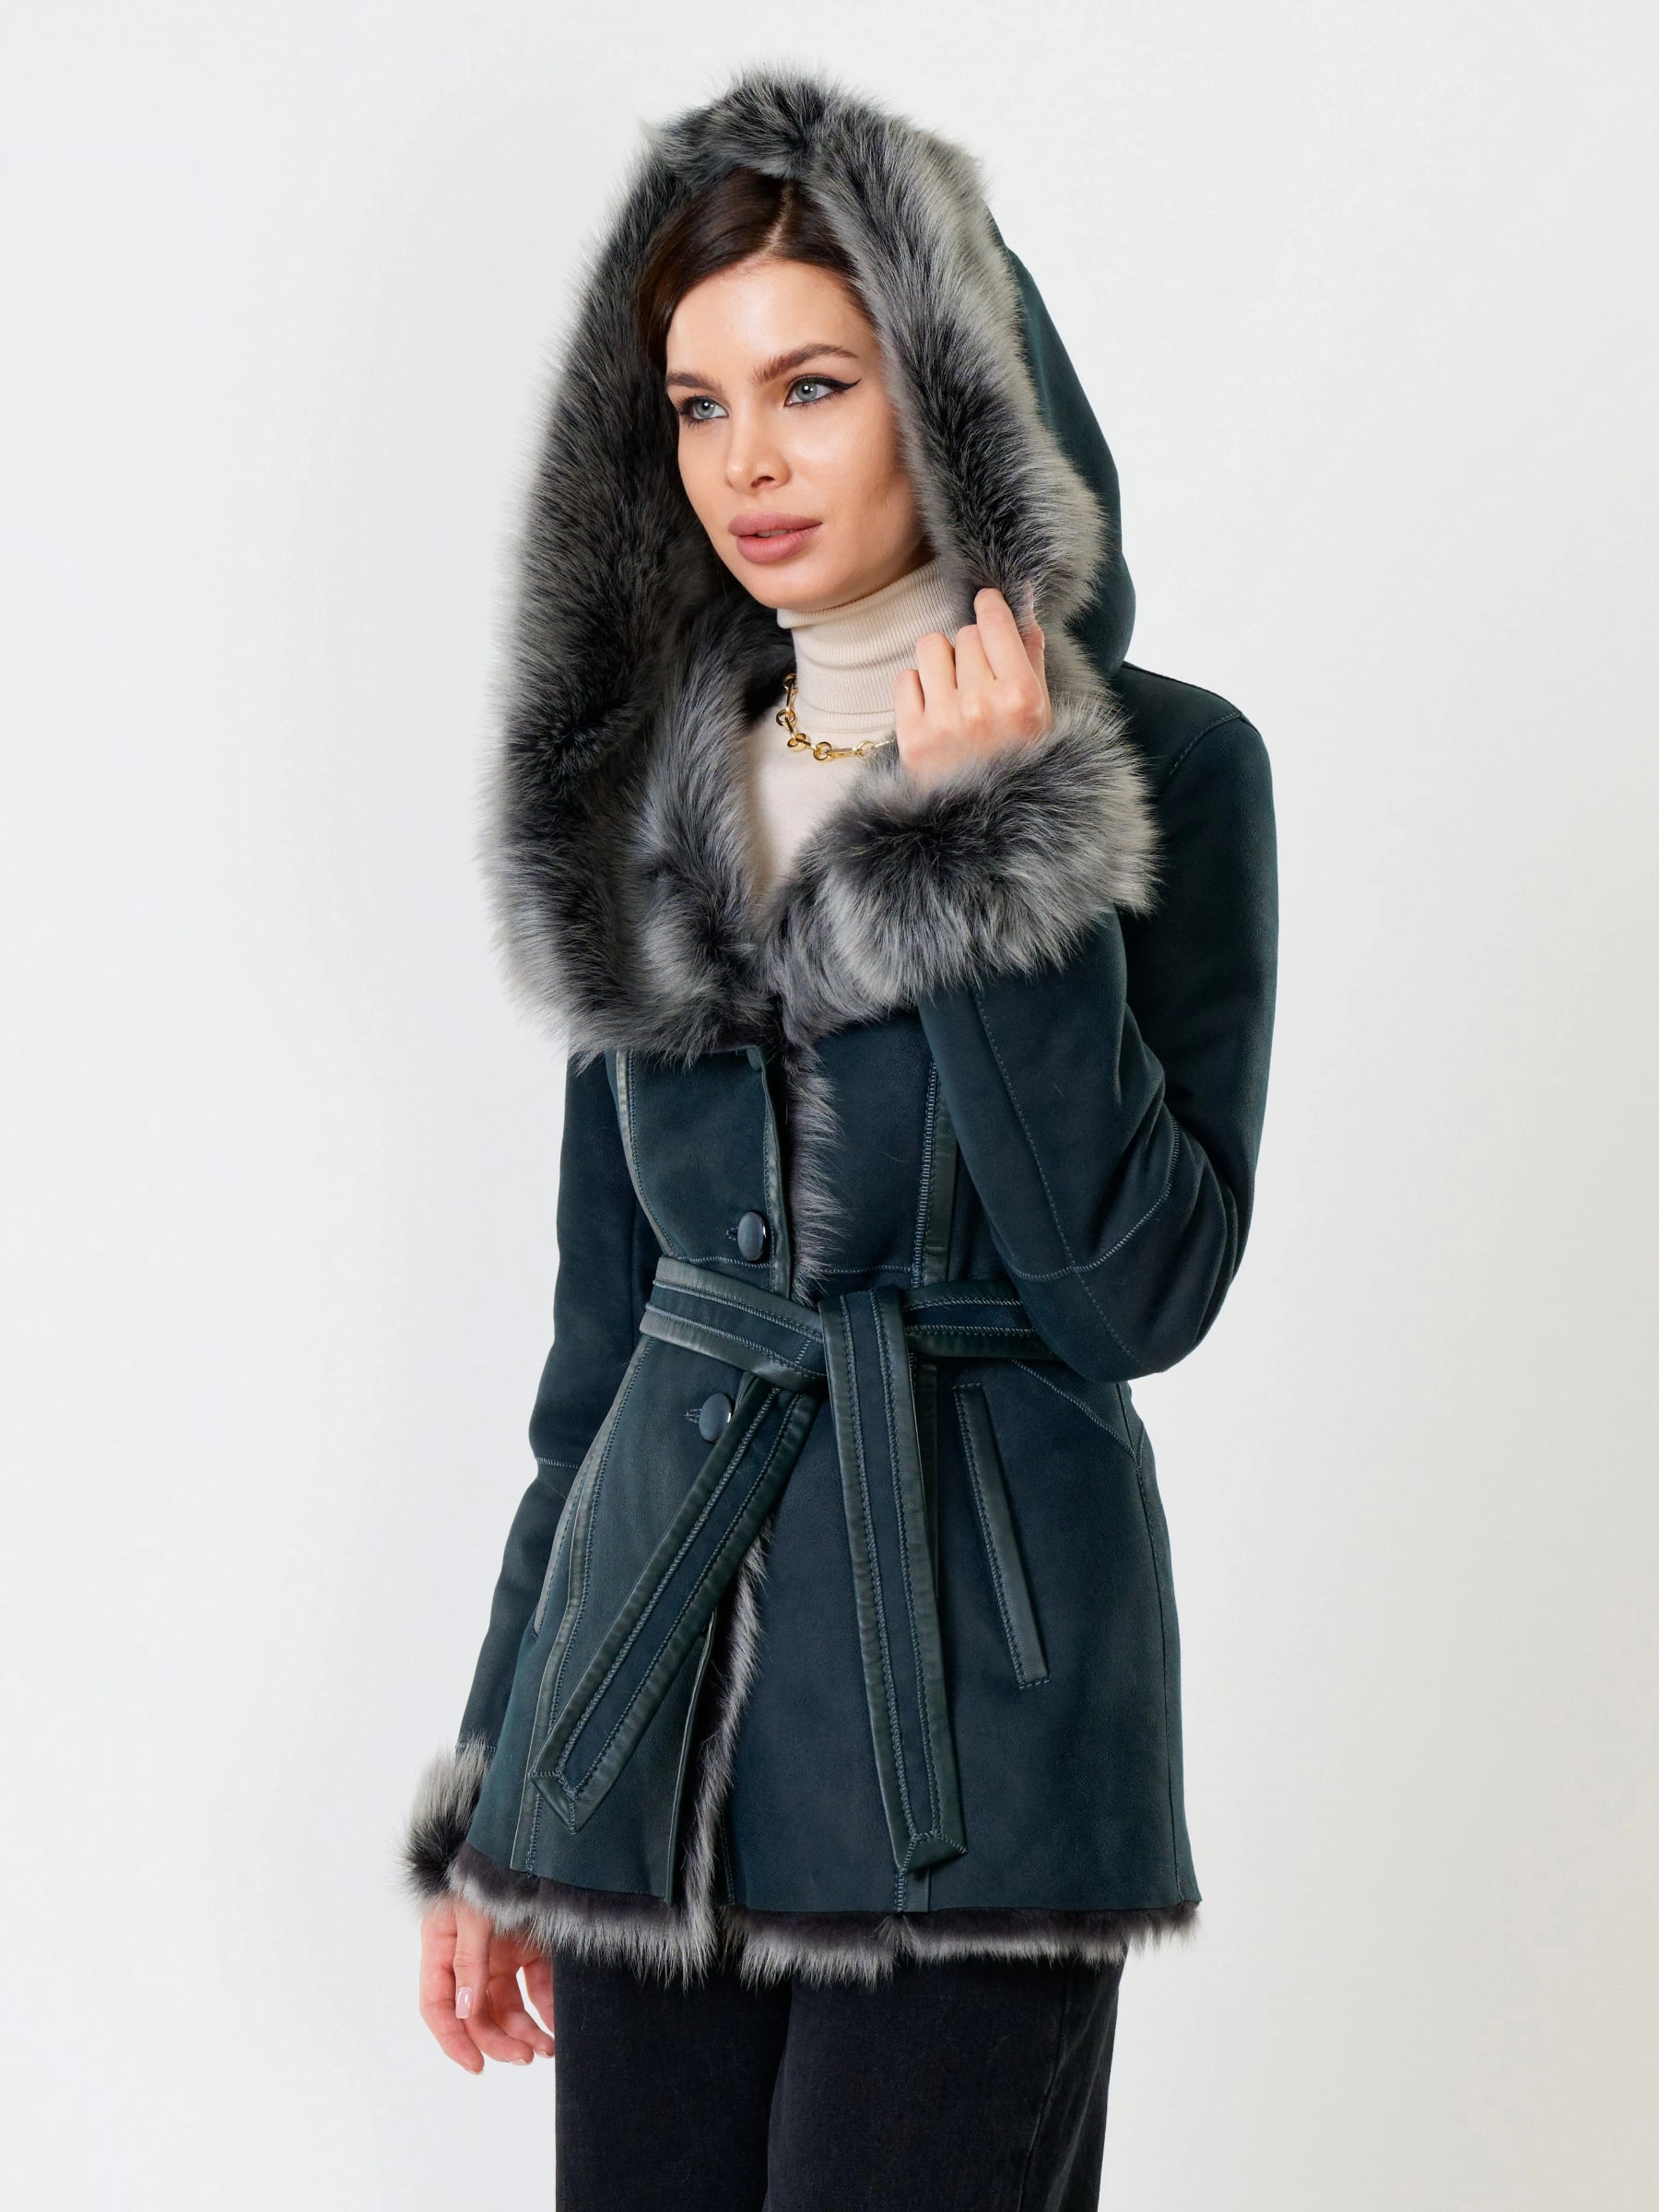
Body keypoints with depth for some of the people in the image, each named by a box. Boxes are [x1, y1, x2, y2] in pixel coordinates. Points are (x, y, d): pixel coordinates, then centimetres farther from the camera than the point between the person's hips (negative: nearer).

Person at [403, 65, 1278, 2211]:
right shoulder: (641, 791, 9)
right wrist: (491, 1804, 14)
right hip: (654, 1692, 5)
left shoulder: (1160, 770, -5)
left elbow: (1139, 1290, -13)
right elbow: (603, 1311, 13)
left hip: (970, 1718, -4)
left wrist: (992, 851, -16)